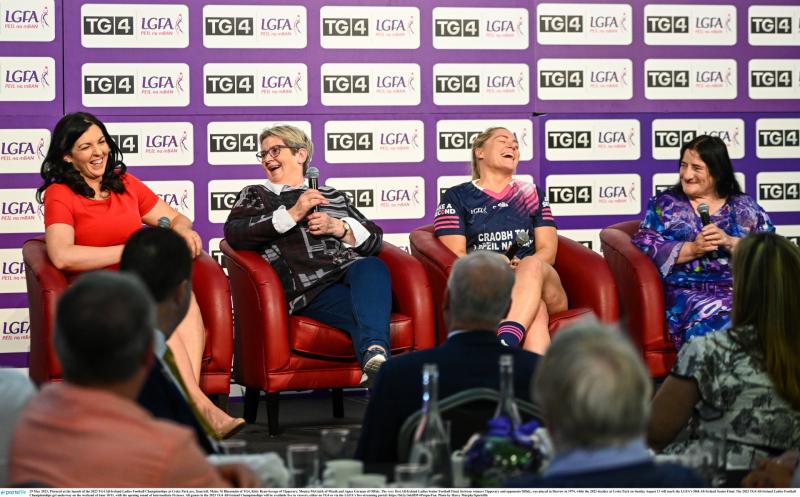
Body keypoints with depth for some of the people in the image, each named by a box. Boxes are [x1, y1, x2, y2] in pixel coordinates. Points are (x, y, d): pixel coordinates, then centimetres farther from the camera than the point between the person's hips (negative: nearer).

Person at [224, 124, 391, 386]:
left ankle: (374, 353, -60)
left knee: (372, 267, -39)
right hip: (307, 288, -2)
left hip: (351, 269, 2)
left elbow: (374, 238, 26)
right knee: (369, 310, -36)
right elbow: (234, 234, 5)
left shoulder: (333, 196, 34)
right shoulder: (255, 195, 28)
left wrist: (338, 227, 5)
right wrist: (292, 215, -3)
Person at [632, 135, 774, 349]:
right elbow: (643, 247, 1)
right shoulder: (665, 204, 13)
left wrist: (730, 243, -11)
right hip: (687, 291, -1)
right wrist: (692, 249, -10)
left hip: (742, 289, 1)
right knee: (713, 322, -34)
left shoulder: (745, 206, 15)